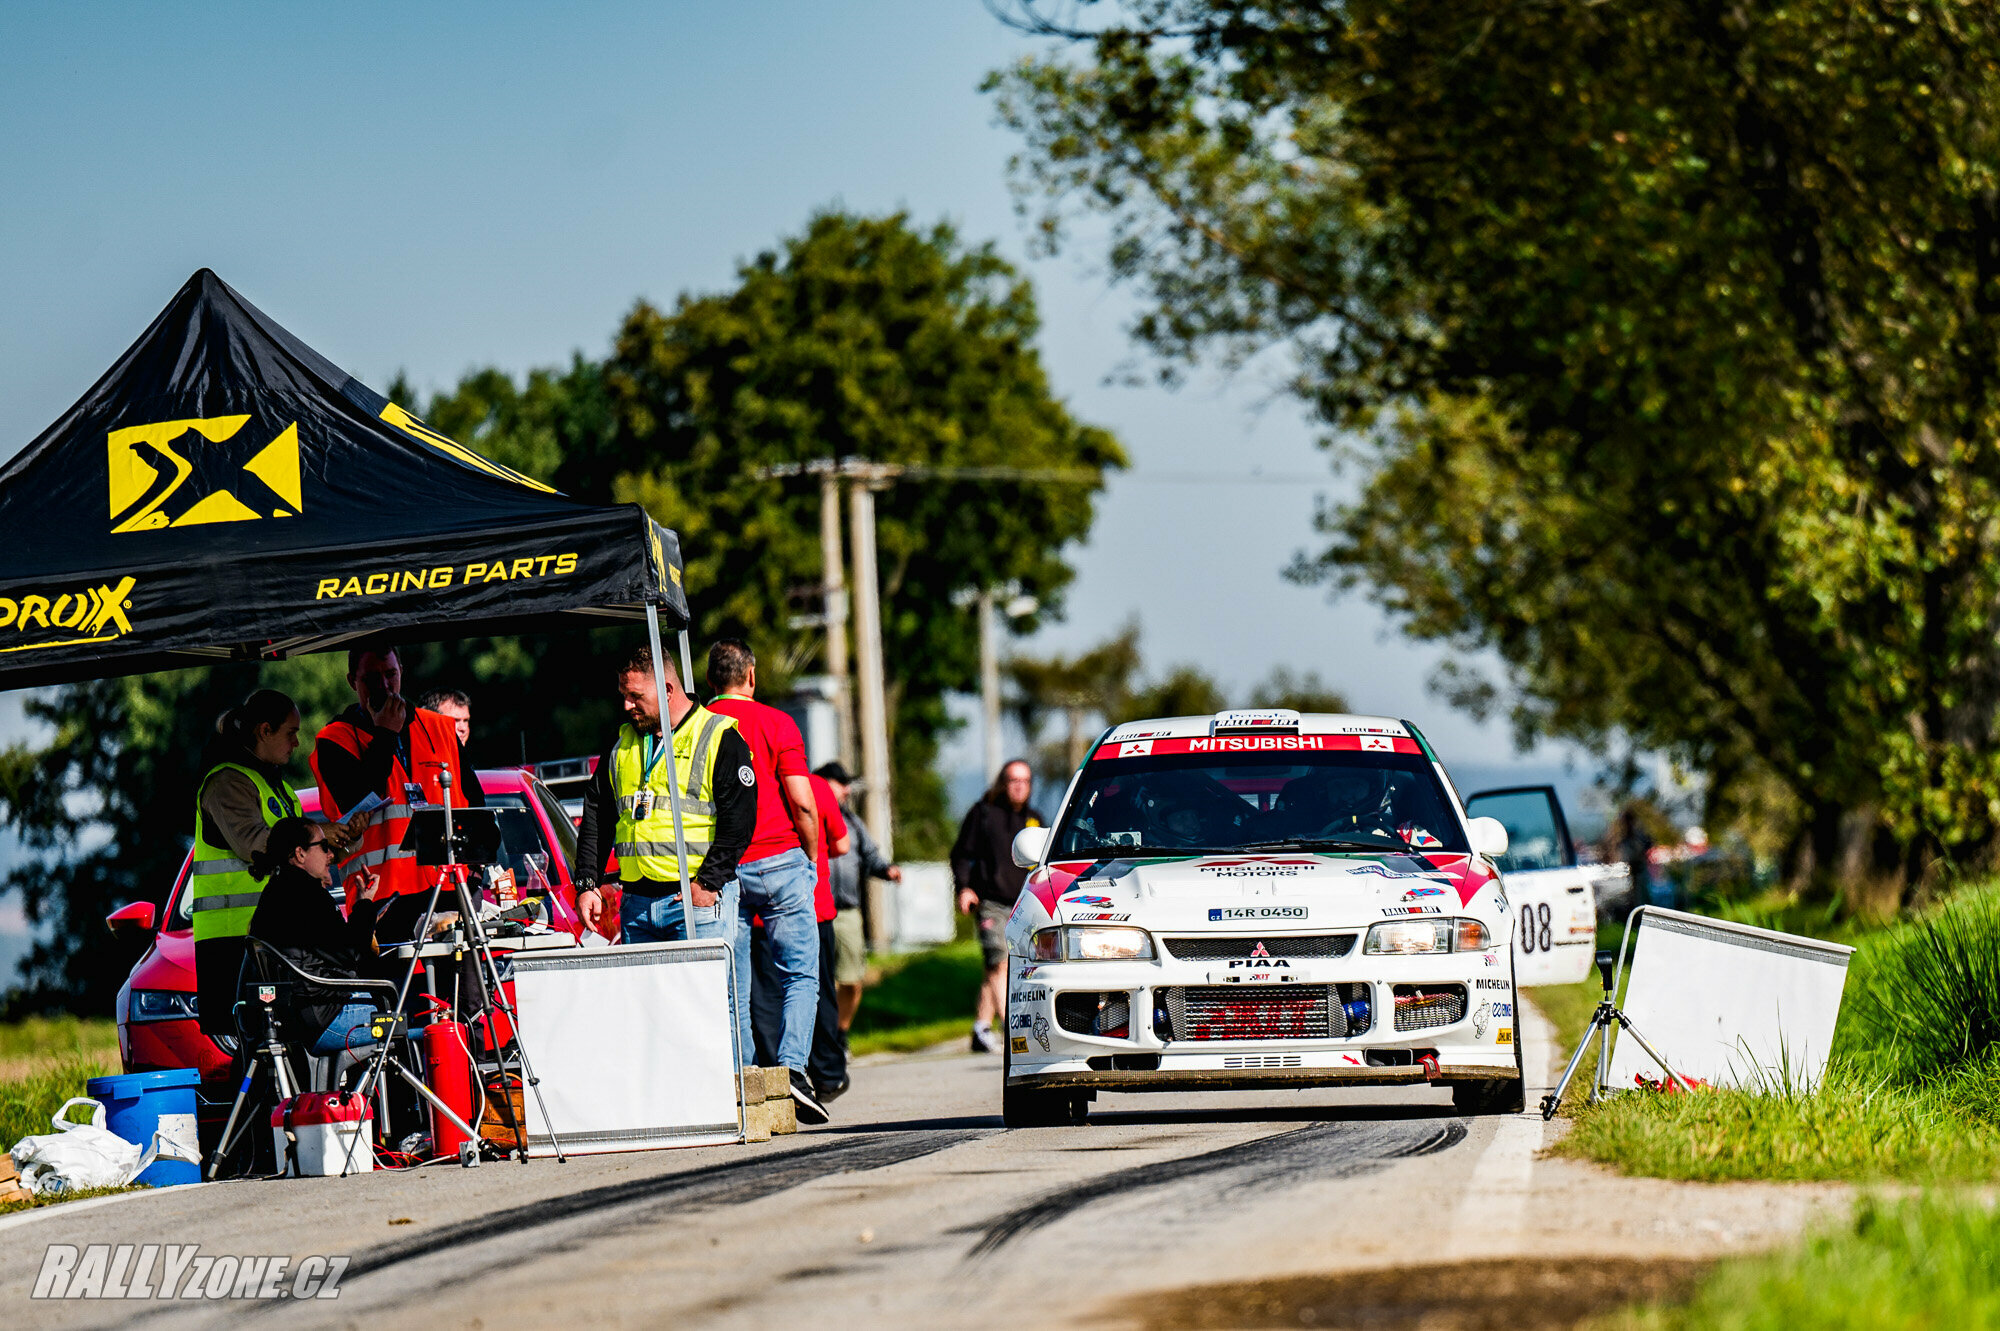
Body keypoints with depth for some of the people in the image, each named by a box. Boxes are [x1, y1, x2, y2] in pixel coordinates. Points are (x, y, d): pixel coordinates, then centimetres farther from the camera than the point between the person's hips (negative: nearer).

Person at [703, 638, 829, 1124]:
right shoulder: (776, 724, -3)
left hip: (720, 871, 3)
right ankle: (792, 1066, -18)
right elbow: (802, 803, -9)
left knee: (733, 987, 8)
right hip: (779, 861, -3)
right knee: (801, 974, 1)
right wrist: (812, 859, 6)